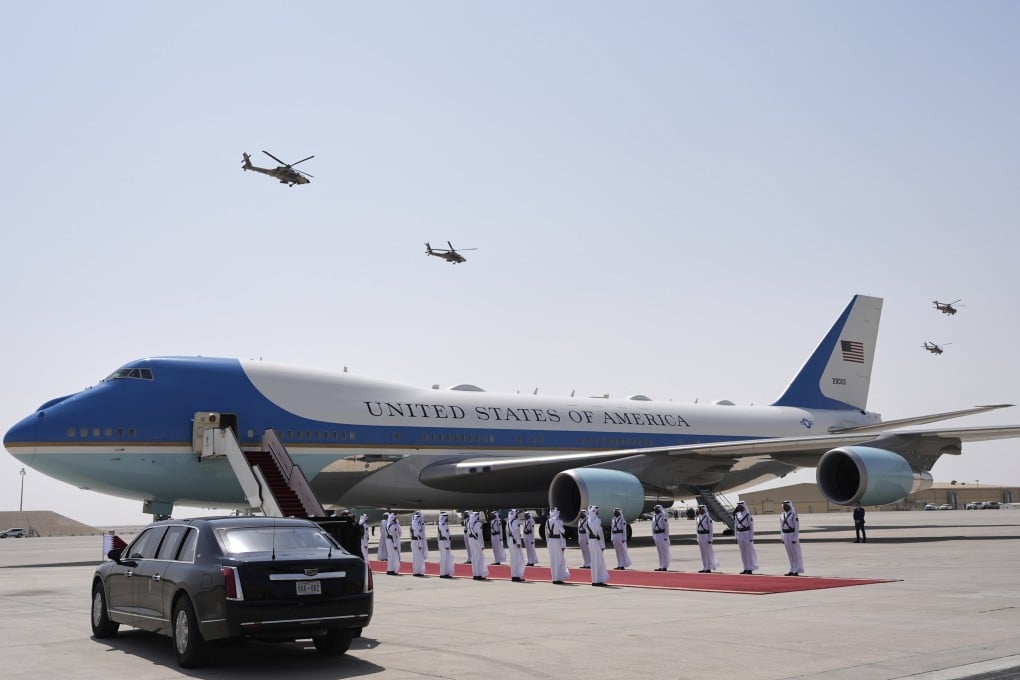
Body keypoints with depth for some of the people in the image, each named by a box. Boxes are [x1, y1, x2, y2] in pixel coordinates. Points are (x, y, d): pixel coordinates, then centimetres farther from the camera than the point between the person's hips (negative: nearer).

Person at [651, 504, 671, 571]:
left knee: (664, 551, -2)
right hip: (656, 535, 7)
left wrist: (666, 537, -14)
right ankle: (661, 566, 14)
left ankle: (665, 566, 1)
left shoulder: (663, 516, -10)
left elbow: (666, 527, -12)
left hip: (662, 535, -7)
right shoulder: (654, 516, 11)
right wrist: (653, 535, 12)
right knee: (659, 551, 10)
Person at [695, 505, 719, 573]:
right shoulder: (699, 517, 12)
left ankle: (709, 569, 1)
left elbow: (710, 529, -11)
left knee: (708, 552, -2)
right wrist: (698, 539, 14)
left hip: (706, 536, -7)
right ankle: (705, 568, 12)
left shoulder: (708, 517, -11)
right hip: (700, 536, 7)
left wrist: (710, 539, -15)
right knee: (703, 553, 8)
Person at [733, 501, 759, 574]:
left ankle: (750, 569, 4)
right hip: (739, 535, 6)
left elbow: (751, 526, -9)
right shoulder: (736, 515, 10)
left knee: (749, 551, -1)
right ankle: (746, 568, 14)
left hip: (747, 534, -6)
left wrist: (751, 538, -12)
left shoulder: (748, 515, -9)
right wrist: (736, 536, 12)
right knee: (743, 552, 9)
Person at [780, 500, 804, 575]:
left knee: (796, 553, -1)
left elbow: (797, 527, -12)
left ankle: (797, 571, 2)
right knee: (790, 554, 10)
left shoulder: (793, 515, -10)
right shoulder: (782, 516, 10)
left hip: (793, 535, -6)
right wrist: (782, 538, 11)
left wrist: (795, 538, -16)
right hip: (785, 535, 6)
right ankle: (792, 570, 15)